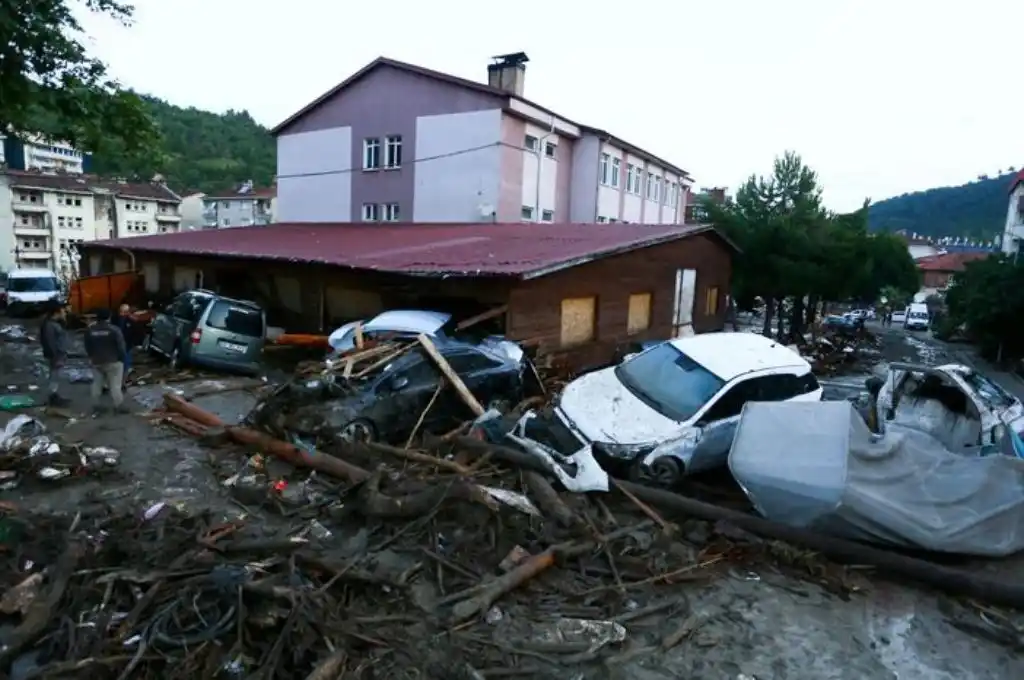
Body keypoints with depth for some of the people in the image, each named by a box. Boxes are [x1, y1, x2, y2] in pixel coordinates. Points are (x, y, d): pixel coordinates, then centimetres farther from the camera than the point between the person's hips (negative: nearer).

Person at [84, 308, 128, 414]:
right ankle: (119, 407, 3)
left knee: (96, 384, 14)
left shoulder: (90, 330, 1)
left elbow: (87, 347, 9)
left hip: (97, 362, 5)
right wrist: (122, 358, 0)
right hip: (113, 361, -5)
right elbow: (121, 346, -14)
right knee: (115, 385, -1)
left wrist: (92, 357, 21)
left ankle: (96, 406, 20)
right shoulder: (114, 329, -16)